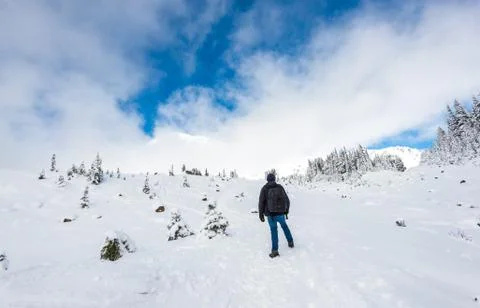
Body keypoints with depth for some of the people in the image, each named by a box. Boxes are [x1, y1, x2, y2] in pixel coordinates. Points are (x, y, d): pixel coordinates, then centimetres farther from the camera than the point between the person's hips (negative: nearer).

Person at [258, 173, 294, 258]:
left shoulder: (264, 189, -6)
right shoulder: (280, 187, -1)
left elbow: (261, 203, -9)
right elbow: (287, 200, 3)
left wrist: (261, 215, 0)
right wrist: (286, 211, 15)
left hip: (270, 214, -1)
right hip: (280, 213, 2)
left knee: (273, 230, 12)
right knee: (284, 225, 27)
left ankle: (275, 251, 8)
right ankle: (290, 242, 37)